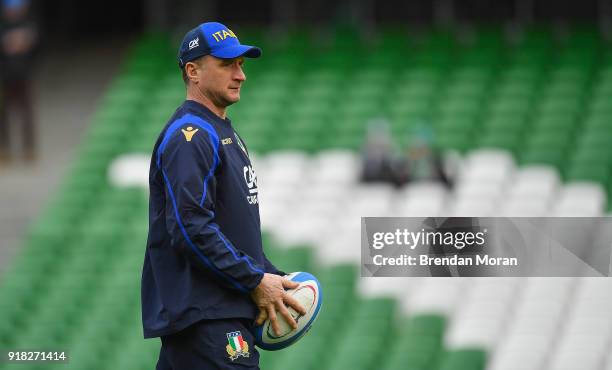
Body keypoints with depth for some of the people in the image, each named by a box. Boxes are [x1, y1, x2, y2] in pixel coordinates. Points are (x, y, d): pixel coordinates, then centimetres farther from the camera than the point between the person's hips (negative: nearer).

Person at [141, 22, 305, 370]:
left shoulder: (225, 133, 21)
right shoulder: (189, 136, -12)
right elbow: (192, 229, -21)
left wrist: (272, 278, 14)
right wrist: (256, 282, -17)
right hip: (206, 320, -10)